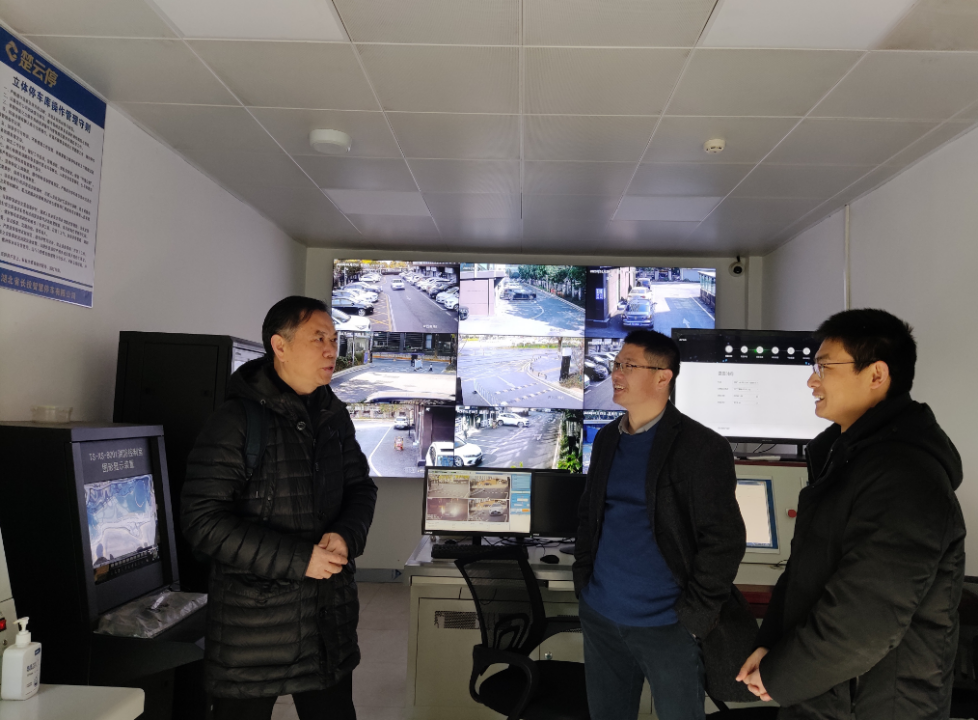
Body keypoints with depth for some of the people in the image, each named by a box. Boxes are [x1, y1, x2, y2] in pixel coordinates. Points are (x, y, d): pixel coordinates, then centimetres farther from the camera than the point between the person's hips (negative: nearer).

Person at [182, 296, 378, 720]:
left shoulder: (334, 417, 6)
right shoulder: (236, 421, -14)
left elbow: (360, 487, 13)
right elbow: (203, 521, -17)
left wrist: (346, 535, -9)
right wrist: (298, 559, -21)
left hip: (330, 617, 6)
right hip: (253, 626, -5)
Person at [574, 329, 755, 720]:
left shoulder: (701, 447, -13)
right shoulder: (606, 439, 6)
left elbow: (724, 540, -14)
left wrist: (691, 617, -13)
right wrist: (582, 582, 7)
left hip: (666, 625, -5)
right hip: (599, 616, 6)